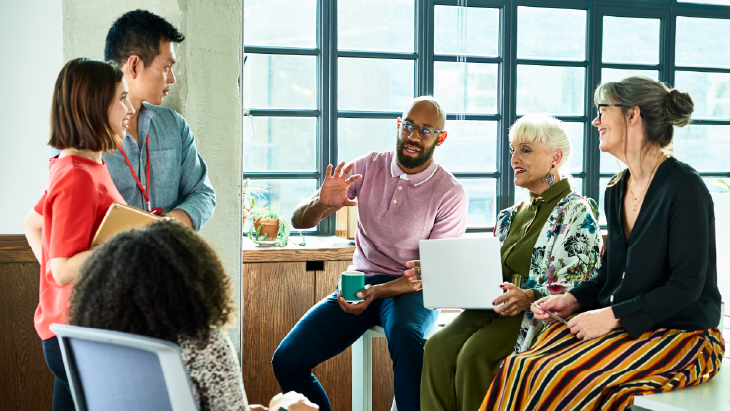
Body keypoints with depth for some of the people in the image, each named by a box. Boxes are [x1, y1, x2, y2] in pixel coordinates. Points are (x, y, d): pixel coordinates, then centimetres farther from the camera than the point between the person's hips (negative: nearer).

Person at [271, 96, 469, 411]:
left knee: (407, 338, -40)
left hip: (411, 289, -3)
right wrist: (322, 204, -22)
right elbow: (299, 220, 3)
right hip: (359, 280, 4)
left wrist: (377, 292, -24)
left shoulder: (451, 193, -6)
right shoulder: (367, 167, 3)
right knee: (287, 360, -16)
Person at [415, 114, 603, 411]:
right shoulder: (510, 217, 22)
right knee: (438, 346, -23)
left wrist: (530, 296, -30)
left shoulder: (576, 213, -2)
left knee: (475, 354, -31)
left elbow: (579, 284, -13)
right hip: (498, 309, 7)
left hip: (540, 315, -6)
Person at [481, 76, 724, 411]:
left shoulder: (685, 187, -13)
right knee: (518, 368, -17)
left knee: (563, 377, -28)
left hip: (680, 334, -7)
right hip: (620, 326, 7)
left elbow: (686, 286, -17)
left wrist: (613, 316, -18)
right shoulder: (616, 190, 12)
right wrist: (573, 300, 1)